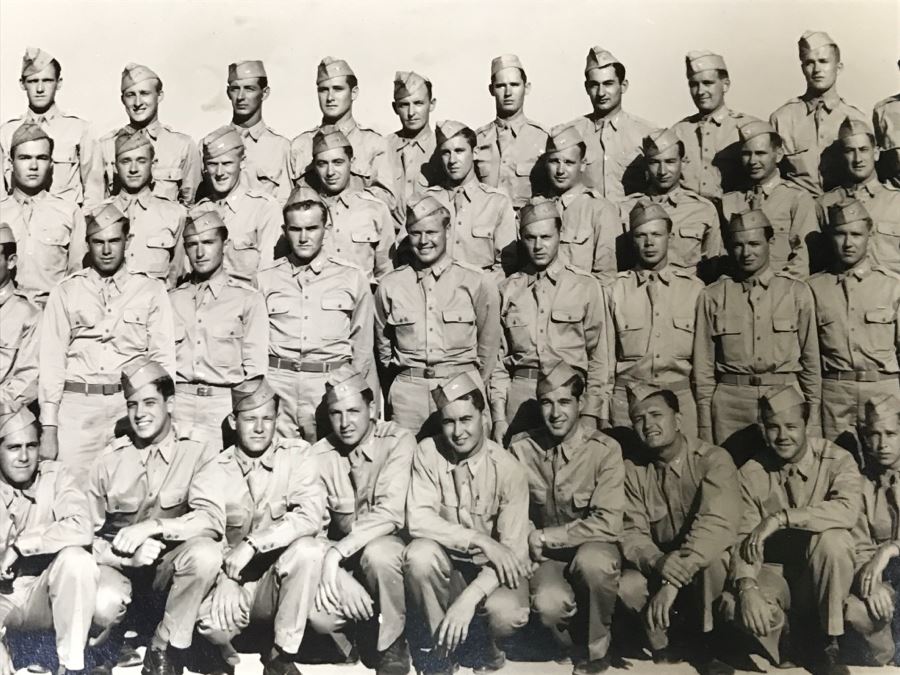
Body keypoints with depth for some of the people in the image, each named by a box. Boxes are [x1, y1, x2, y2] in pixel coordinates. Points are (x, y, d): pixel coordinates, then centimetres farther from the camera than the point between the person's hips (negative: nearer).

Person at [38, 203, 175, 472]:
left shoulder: (151, 290, 8)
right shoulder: (66, 292, 10)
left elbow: (163, 358, 5)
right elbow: (51, 359, 6)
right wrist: (48, 427, -2)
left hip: (132, 407, 0)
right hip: (77, 406, 1)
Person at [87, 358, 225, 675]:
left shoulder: (198, 453, -4)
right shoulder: (109, 460, 1)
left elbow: (212, 519, -18)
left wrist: (152, 526, -29)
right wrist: (129, 555, -20)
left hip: (169, 568, 0)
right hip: (120, 566, 1)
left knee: (206, 552, -33)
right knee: (101, 604, -34)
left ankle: (164, 649, -10)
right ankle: (105, 646, 7)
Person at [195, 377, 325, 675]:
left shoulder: (296, 454, -5)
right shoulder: (217, 469, -1)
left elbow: (310, 516, -20)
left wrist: (253, 543, -28)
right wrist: (225, 578, -25)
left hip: (281, 579, 0)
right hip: (236, 582, 0)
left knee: (307, 549, -32)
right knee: (208, 617, -32)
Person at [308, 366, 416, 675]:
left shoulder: (398, 440, -15)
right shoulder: (319, 455, -5)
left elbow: (390, 513, -25)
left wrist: (337, 553, -32)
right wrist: (339, 577, -25)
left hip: (388, 545, -3)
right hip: (340, 559, 3)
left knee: (377, 554, -37)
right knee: (319, 614, -26)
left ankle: (392, 644, -10)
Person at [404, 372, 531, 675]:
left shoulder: (508, 469, -15)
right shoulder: (428, 452, -9)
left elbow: (514, 550, -18)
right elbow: (417, 519, -17)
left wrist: (469, 599, -31)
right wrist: (480, 540, -28)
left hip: (492, 570, -1)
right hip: (447, 566, 2)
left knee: (508, 613, -33)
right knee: (419, 554, -31)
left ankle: (482, 641, 8)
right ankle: (439, 650, -6)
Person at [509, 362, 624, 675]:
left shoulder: (605, 450, -13)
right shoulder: (521, 448, -5)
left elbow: (607, 524, -20)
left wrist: (543, 537, -18)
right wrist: (529, 542, -17)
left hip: (592, 548, -1)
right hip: (545, 555, 1)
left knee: (591, 561, -37)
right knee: (549, 603, -32)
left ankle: (595, 650, -7)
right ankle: (575, 647, 7)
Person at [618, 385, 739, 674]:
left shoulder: (713, 460, -16)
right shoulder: (633, 470, -3)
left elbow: (718, 523, -30)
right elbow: (632, 533, -8)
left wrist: (672, 583, -40)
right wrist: (657, 563, -33)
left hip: (710, 569, -2)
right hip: (656, 570, 3)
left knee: (706, 549, -36)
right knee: (626, 588, -28)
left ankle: (707, 646, -14)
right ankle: (663, 647, 1)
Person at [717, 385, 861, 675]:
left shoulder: (836, 460, -9)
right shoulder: (752, 473, -4)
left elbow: (848, 510, -30)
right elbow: (743, 539, -10)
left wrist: (782, 517, -33)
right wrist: (747, 587, -29)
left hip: (821, 575, -1)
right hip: (773, 572, 1)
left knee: (832, 539, -34)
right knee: (733, 605, -31)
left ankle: (827, 646, -13)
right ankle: (789, 647, 4)